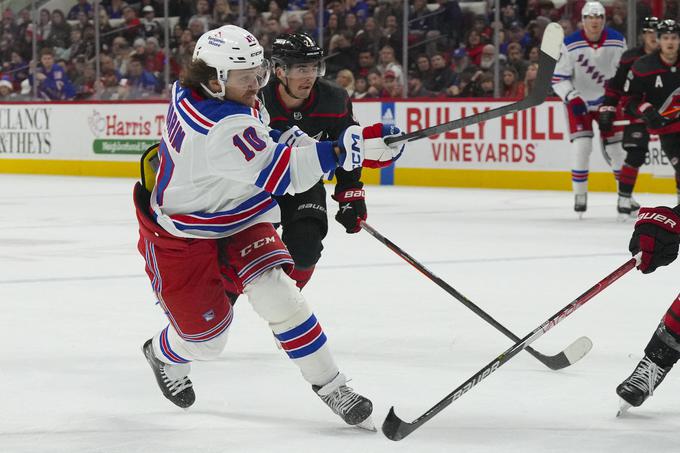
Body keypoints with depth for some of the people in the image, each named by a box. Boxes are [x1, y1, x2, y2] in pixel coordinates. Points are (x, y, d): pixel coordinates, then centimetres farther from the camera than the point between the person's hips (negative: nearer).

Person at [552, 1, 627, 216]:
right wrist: (572, 99, -25)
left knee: (616, 148, 4)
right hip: (579, 101, -2)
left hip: (607, 101, 2)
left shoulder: (617, 41, -11)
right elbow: (558, 79, -14)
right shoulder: (571, 45, -18)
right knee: (582, 146, -14)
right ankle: (580, 196, -3)